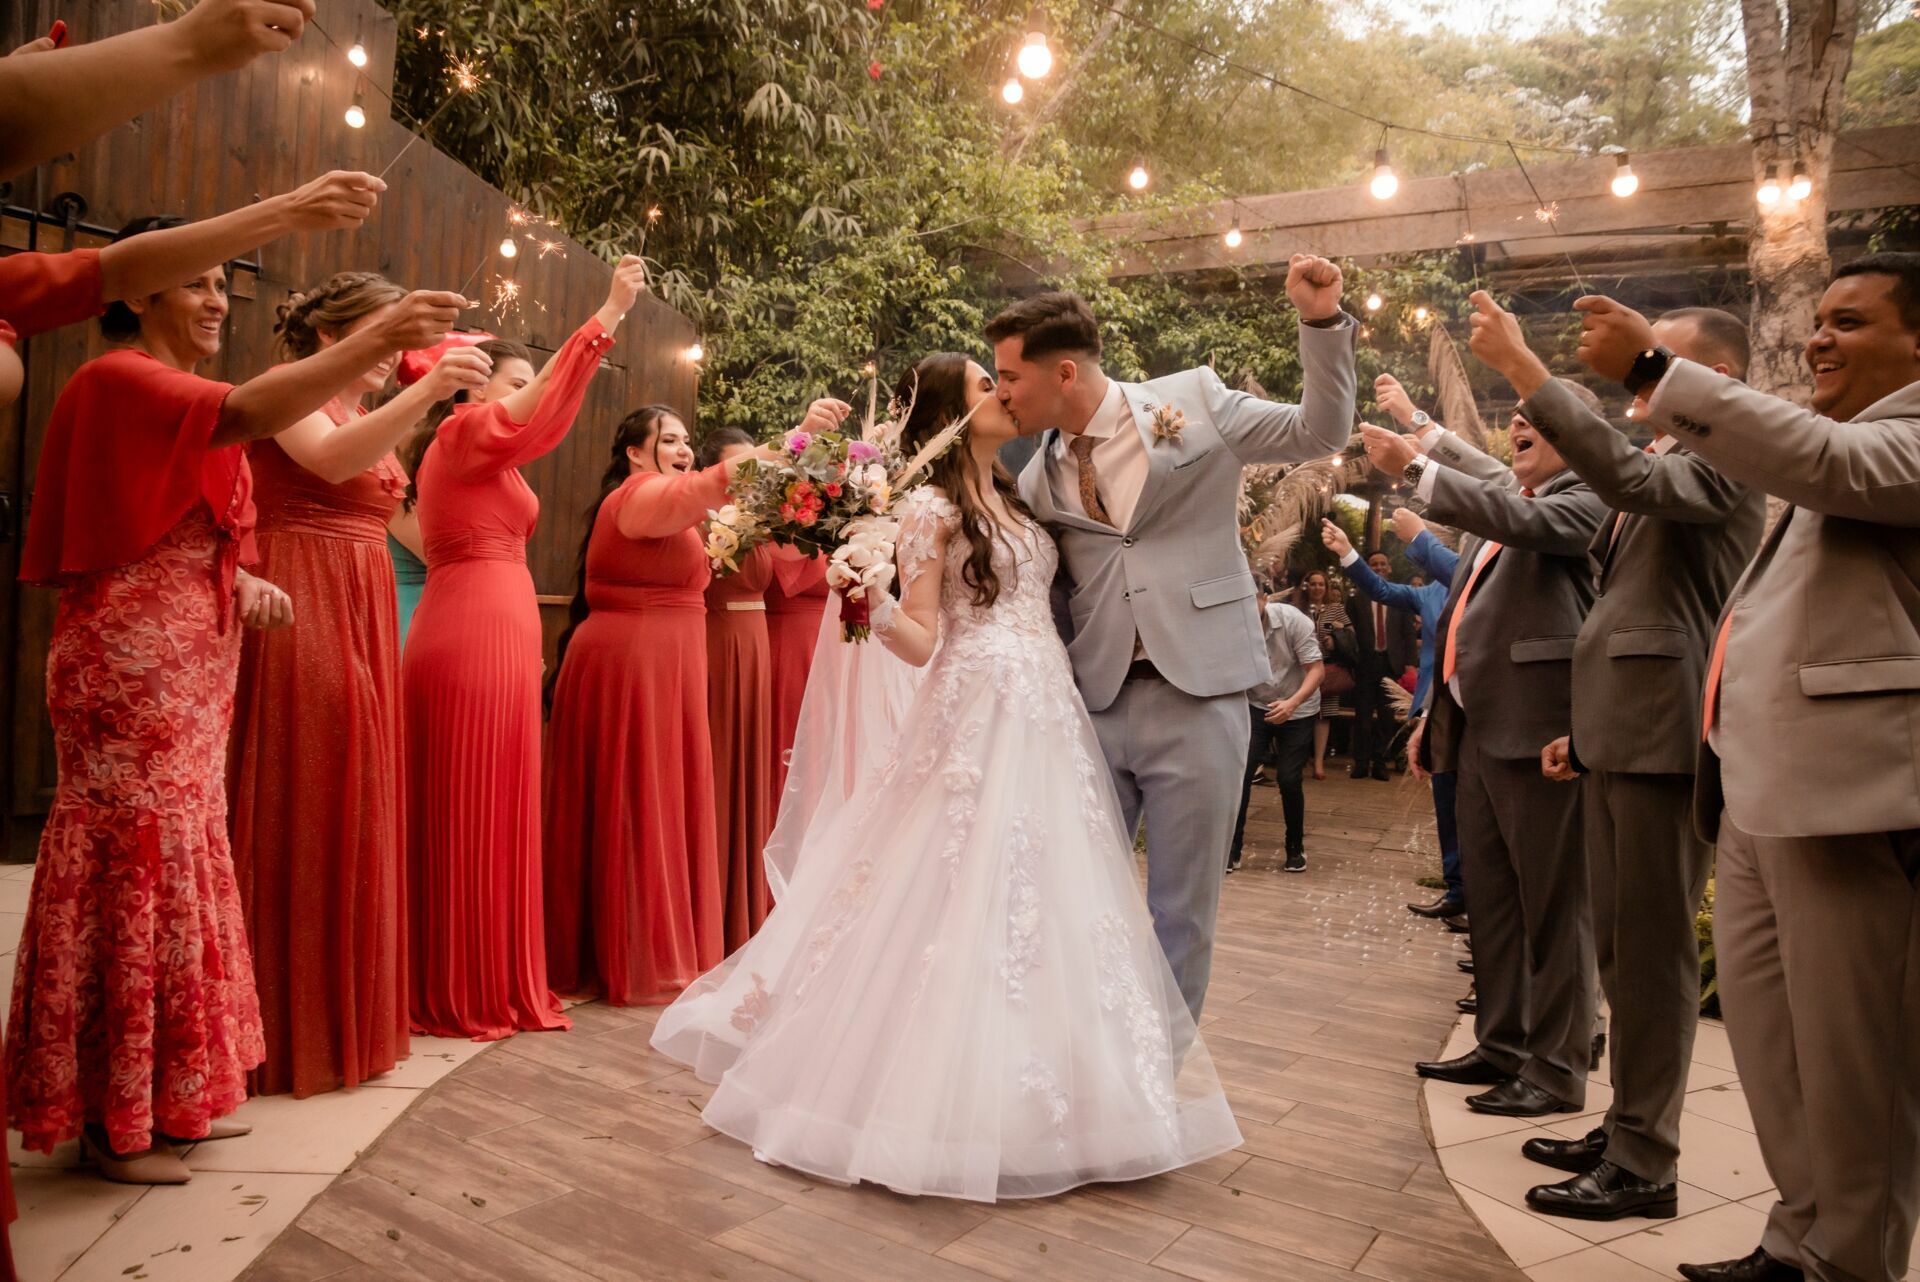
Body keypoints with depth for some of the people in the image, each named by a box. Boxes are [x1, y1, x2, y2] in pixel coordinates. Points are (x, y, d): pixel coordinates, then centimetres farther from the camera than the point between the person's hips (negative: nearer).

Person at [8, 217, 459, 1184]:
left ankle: (167, 1095, 24)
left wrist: (235, 579, 3)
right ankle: (113, 1124, 10)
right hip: (133, 667, -10)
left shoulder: (169, 390, 19)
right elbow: (248, 414, -32)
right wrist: (379, 339, -39)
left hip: (186, 666, 10)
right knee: (136, 865, -3)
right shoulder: (121, 379, -11)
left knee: (179, 863, 13)